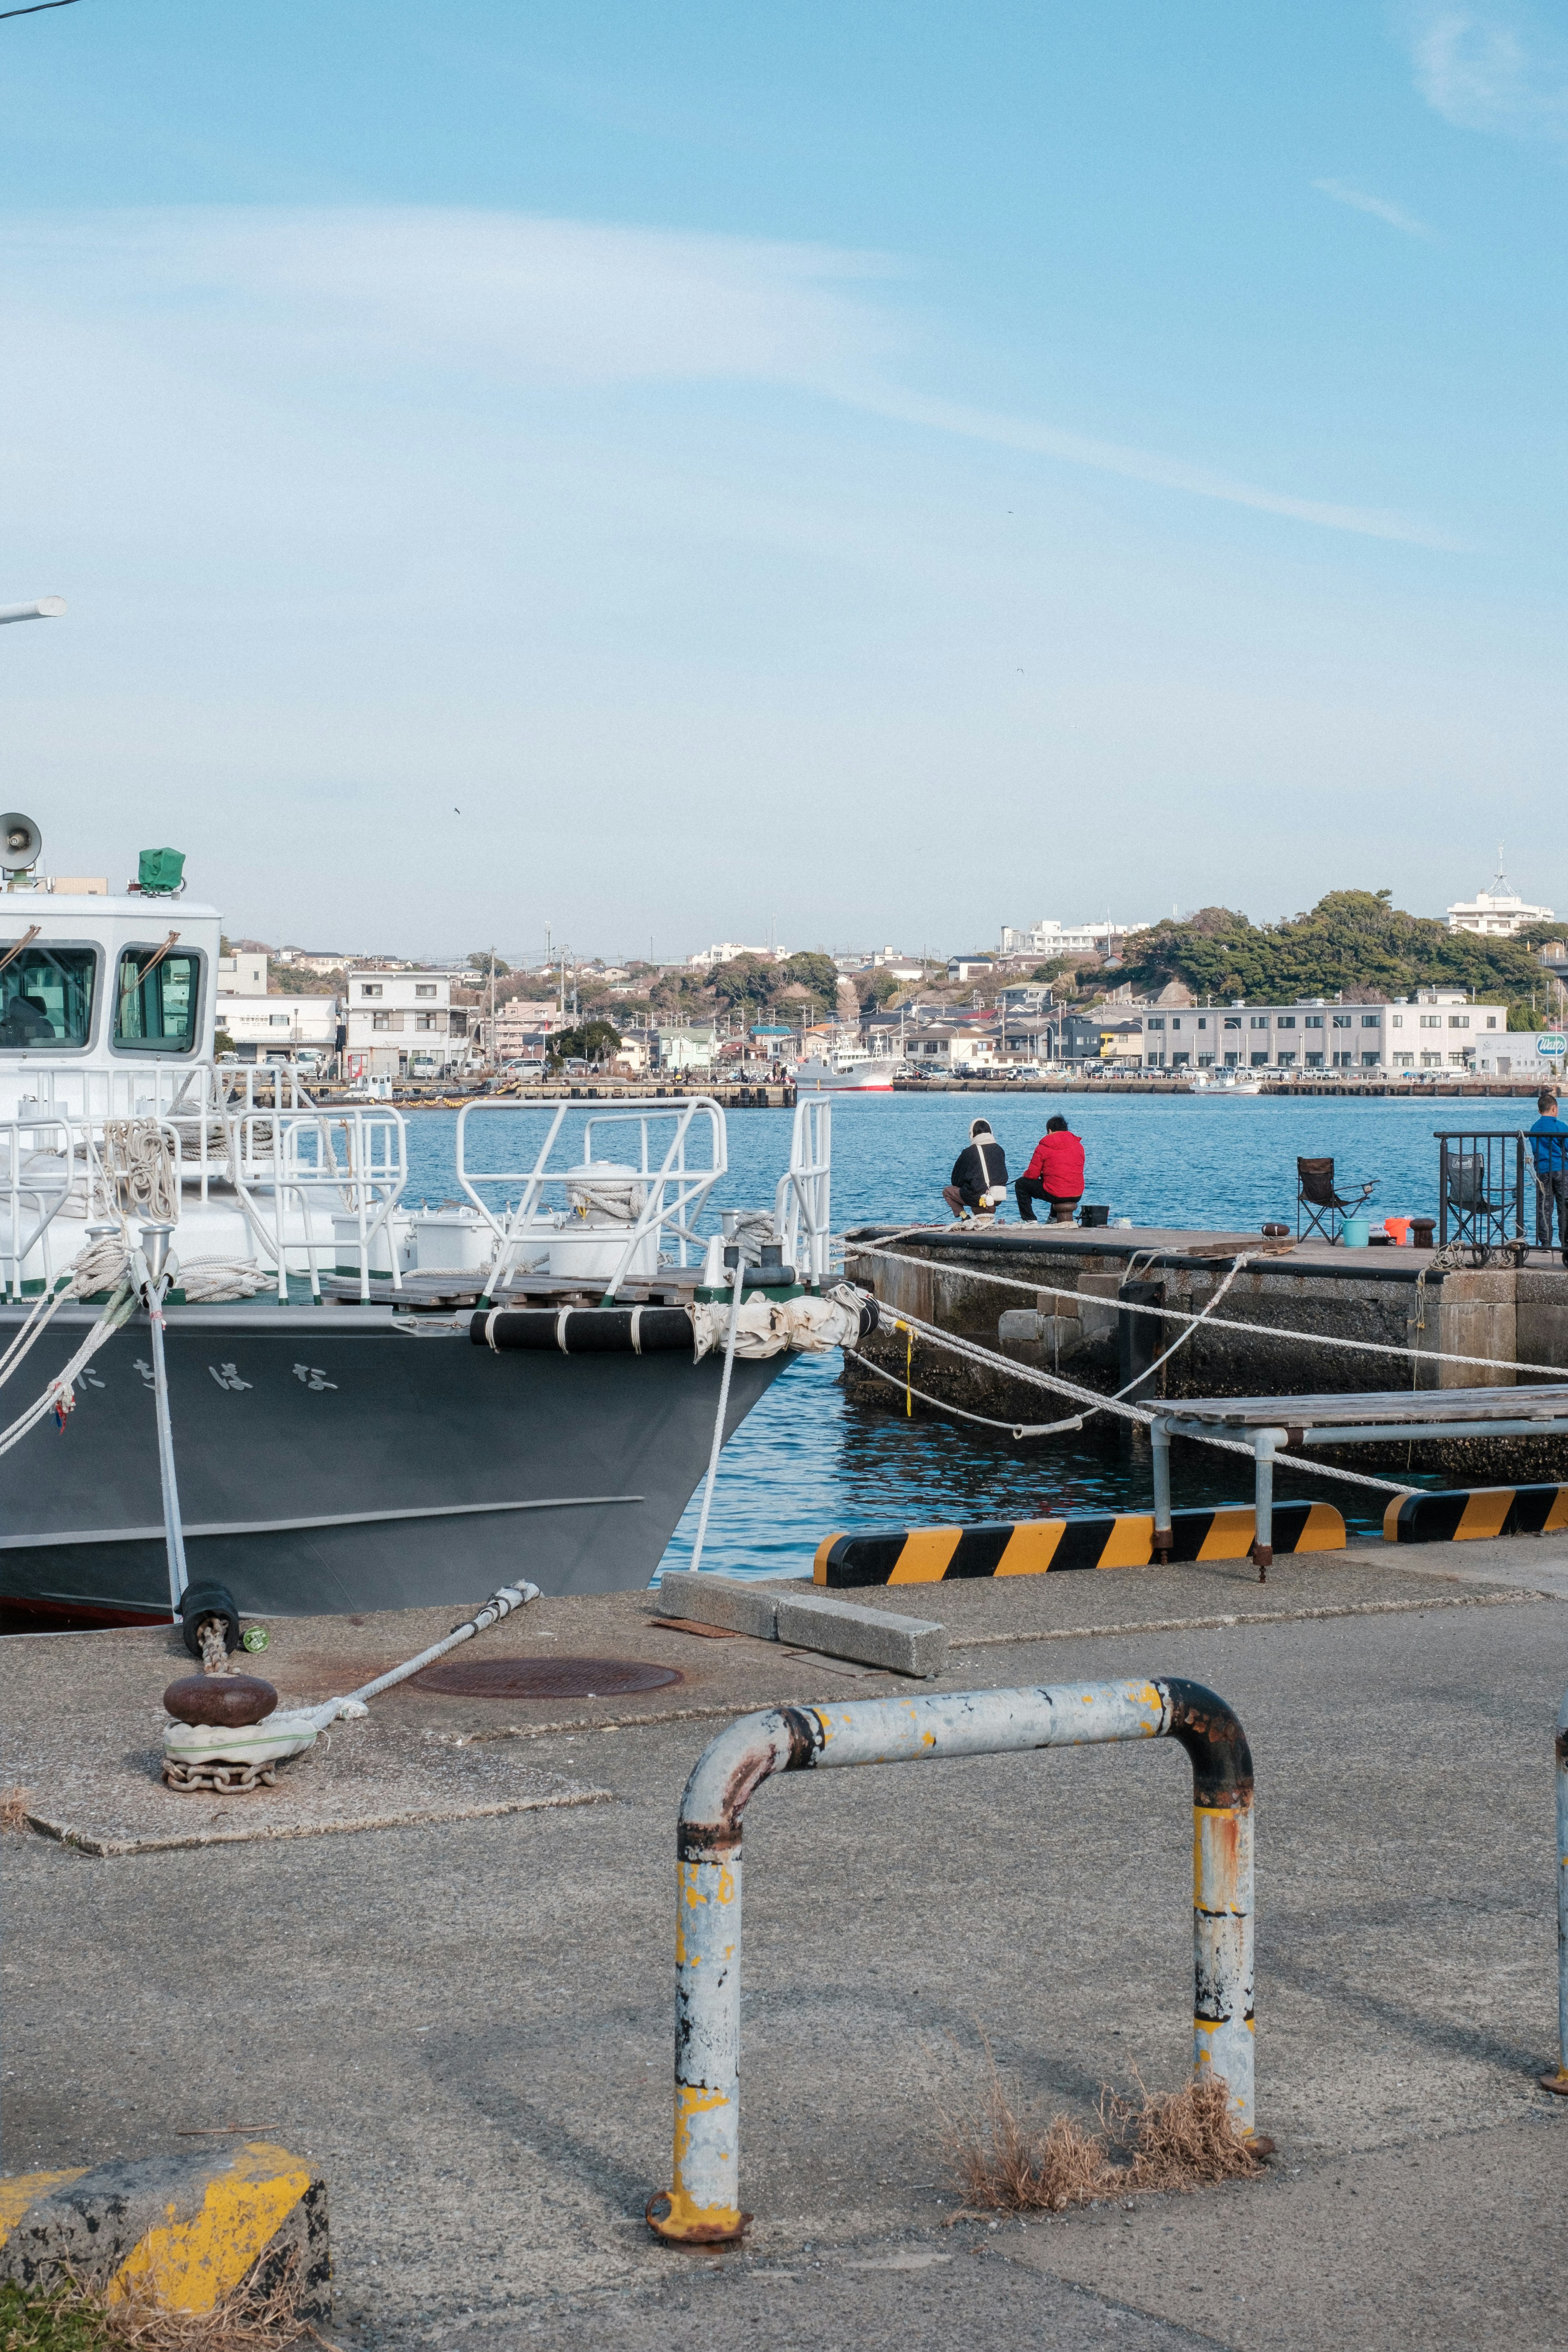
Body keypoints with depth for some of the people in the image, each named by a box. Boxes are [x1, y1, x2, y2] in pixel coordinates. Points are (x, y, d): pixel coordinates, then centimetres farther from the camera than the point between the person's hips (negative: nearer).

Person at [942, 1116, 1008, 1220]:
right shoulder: (999, 1150, 4)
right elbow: (1004, 1177, 15)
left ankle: (964, 1216, 1)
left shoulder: (969, 1152, -7)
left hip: (977, 1198, -5)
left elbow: (956, 1179, 5)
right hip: (998, 1198, 5)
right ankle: (989, 1212, 19)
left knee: (947, 1191, 16)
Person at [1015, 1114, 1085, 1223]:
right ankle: (1055, 1218, 38)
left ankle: (1030, 1220, 10)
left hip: (1055, 1195, -6)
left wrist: (1025, 1174, 22)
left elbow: (1032, 1175, -5)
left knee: (1021, 1184, 14)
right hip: (1077, 1196, 6)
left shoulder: (1043, 1148, -5)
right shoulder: (1079, 1146, 8)